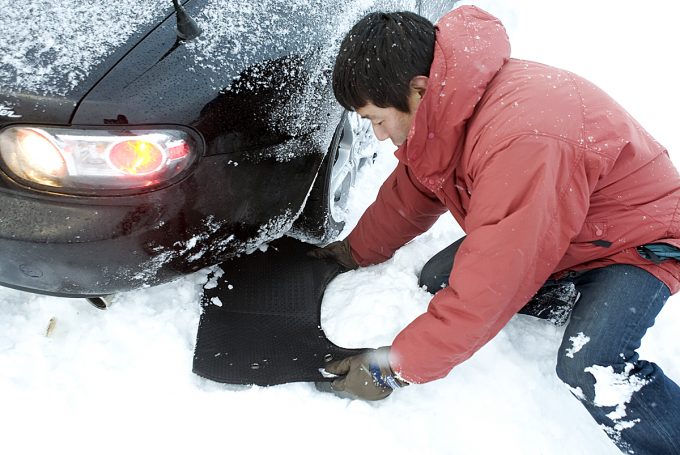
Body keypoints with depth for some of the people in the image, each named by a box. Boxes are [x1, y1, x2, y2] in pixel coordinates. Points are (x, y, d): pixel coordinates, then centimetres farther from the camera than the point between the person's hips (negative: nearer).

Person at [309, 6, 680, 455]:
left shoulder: (523, 140, -41)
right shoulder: (443, 109, -12)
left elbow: (488, 287, -37)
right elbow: (407, 195, 6)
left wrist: (396, 368, -26)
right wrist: (354, 252, 15)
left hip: (642, 236, -8)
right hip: (549, 231, 9)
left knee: (589, 367, -32)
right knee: (437, 279, 0)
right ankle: (576, 295, 12)